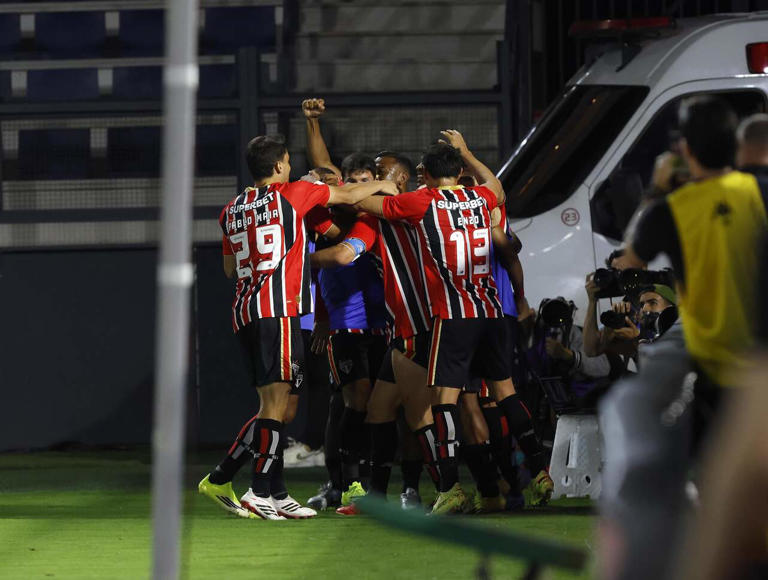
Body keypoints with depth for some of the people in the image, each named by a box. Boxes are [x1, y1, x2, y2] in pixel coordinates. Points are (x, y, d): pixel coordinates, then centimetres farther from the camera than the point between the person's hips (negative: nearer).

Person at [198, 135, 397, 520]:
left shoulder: (232, 211, 17)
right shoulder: (291, 195, 0)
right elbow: (348, 196, 12)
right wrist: (379, 186, 30)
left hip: (245, 314, 7)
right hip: (277, 309, -7)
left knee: (276, 405, 9)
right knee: (275, 402, -11)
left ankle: (277, 496, 6)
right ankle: (259, 493, -17)